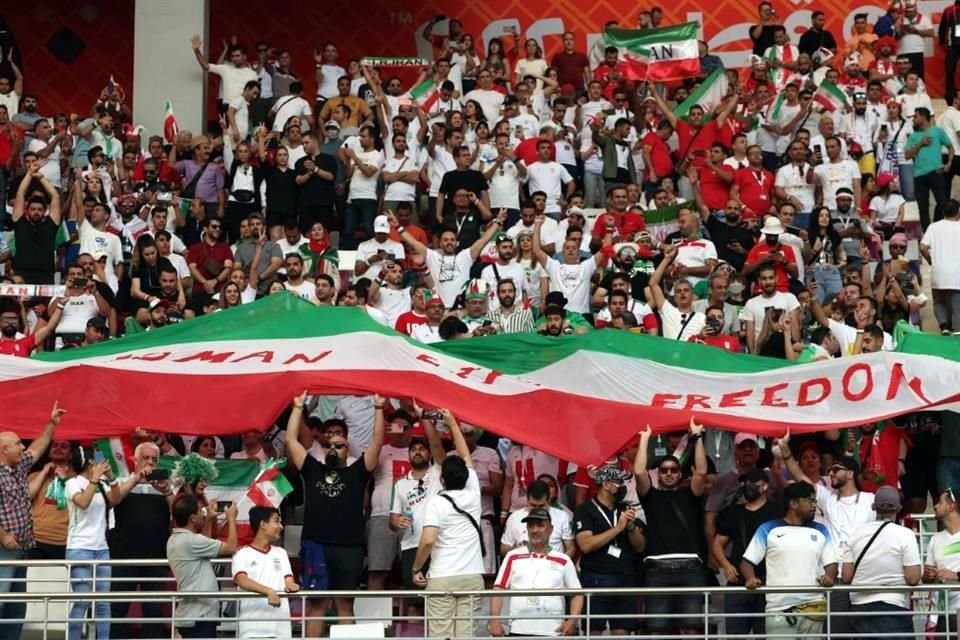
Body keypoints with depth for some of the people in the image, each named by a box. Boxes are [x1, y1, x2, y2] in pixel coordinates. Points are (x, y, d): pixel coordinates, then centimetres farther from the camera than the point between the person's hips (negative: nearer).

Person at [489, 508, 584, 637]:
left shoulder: (563, 560, 10)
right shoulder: (513, 557, 10)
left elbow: (577, 594, 10)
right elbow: (498, 589, 6)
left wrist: (572, 621, -6)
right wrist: (495, 620, -7)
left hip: (553, 631, 0)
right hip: (519, 631, 0)